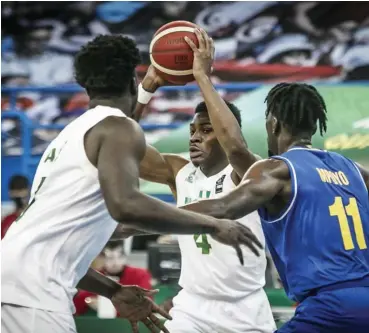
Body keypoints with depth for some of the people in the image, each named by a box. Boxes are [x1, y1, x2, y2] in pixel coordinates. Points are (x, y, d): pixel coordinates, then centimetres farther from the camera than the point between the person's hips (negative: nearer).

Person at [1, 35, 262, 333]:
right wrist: (212, 225, -11)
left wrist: (113, 292, 32)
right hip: (29, 288, -9)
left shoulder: (73, 133, 26)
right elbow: (125, 205, -22)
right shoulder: (119, 128, -2)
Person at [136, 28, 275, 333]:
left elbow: (236, 145, -35)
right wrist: (148, 86, -13)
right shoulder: (179, 172, 3)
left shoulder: (247, 173, -12)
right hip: (192, 306, 4)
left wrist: (202, 77, -31)